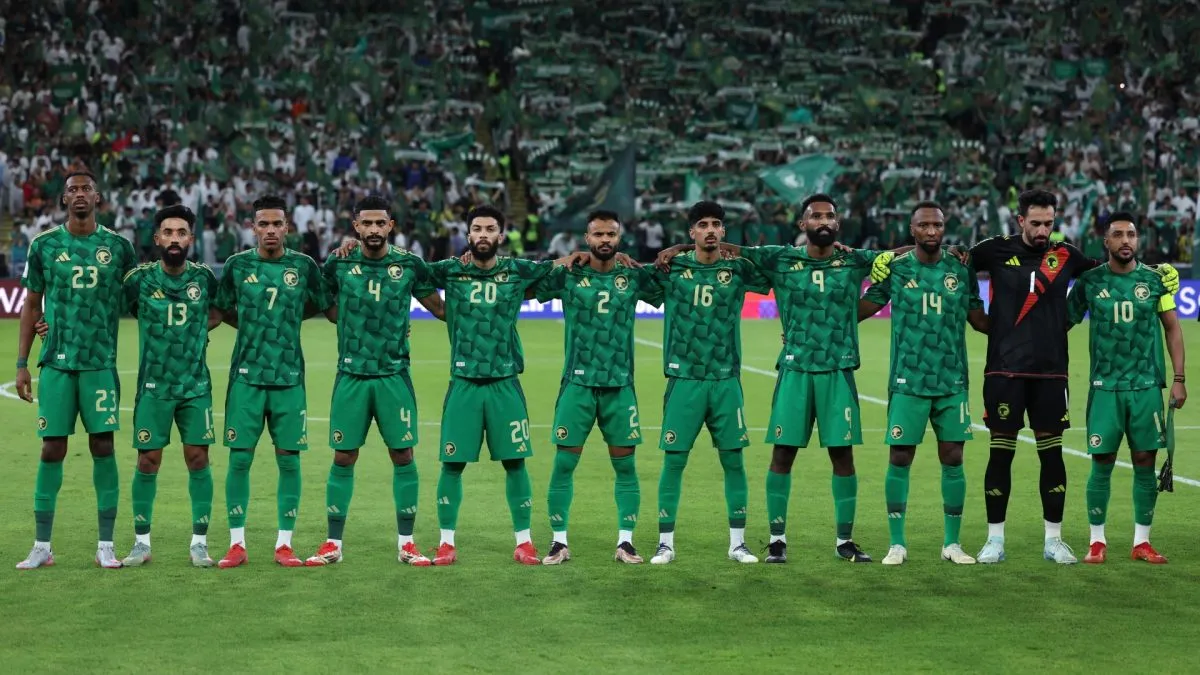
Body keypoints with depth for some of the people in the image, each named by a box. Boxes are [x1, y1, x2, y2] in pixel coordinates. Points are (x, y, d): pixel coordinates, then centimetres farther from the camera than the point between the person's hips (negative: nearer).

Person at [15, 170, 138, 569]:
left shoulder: (118, 247, 5)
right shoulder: (44, 245, 6)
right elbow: (31, 306, 9)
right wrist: (21, 363, 5)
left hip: (101, 363, 0)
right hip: (56, 362, 0)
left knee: (103, 446, -1)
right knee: (52, 449, 1)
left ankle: (106, 546, 6)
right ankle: (42, 547, 8)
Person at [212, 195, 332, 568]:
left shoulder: (304, 265, 2)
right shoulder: (237, 265, 3)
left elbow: (319, 307, 12)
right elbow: (223, 311, 13)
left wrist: (283, 321, 7)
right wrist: (256, 325, 7)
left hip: (289, 378, 0)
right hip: (246, 376, 0)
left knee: (289, 459, 1)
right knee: (239, 458, -1)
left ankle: (284, 543, 10)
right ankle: (237, 543, 8)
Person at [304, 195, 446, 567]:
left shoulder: (410, 265, -1)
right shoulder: (338, 265, 0)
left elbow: (440, 308, 10)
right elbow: (329, 309, 15)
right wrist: (359, 329, 8)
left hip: (394, 375, 0)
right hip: (351, 375, 0)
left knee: (403, 456, 0)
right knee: (343, 458, 3)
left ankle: (406, 544, 10)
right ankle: (333, 544, 11)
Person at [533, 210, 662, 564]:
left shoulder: (633, 277, 4)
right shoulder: (568, 275, 0)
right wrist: (563, 262, -6)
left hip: (620, 385, 1)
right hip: (577, 384, -1)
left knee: (625, 465, 3)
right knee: (564, 463, -2)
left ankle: (625, 542, 12)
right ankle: (559, 541, 9)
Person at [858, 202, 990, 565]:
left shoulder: (962, 270, 6)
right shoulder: (895, 269, 1)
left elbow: (980, 321, 14)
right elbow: (861, 309, 6)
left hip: (952, 382, 2)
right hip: (907, 382, -2)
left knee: (953, 459, 3)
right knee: (899, 459, -2)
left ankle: (952, 543, 13)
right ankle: (897, 544, 8)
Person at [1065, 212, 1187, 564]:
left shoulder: (1155, 279, 3)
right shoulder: (1089, 281, 1)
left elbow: (1172, 329, 7)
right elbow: (1065, 321, 7)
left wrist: (1179, 379, 1)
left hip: (1147, 386, 1)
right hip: (1105, 387, -1)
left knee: (1145, 463, 3)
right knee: (1101, 463, -1)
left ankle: (1142, 541, 13)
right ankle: (1097, 541, 10)